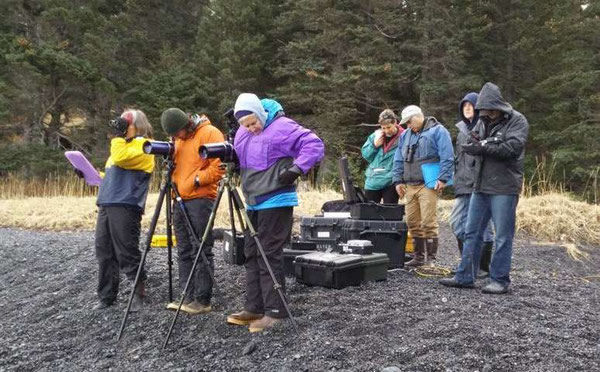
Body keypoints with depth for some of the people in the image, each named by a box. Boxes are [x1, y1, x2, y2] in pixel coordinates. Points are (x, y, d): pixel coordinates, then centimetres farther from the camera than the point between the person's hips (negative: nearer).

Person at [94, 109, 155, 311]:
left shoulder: (142, 145, -3)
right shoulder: (125, 144, 26)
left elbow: (120, 158, -19)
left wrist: (118, 136, -8)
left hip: (125, 206, -9)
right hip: (106, 205, 9)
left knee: (127, 253, -7)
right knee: (104, 251, 8)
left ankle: (139, 293, 5)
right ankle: (106, 296, 16)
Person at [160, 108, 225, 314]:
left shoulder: (210, 133, -6)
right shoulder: (178, 139, 18)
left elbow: (219, 166, -13)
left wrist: (197, 179, -15)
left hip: (200, 198, -8)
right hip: (179, 199, 8)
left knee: (201, 250, -5)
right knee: (184, 251, 9)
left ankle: (202, 300, 1)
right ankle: (188, 296, 16)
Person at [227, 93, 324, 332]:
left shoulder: (281, 127, -12)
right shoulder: (243, 132, 12)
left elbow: (315, 145, -15)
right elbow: (238, 158, 27)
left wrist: (296, 169, -23)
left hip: (275, 203, -9)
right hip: (253, 204, 9)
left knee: (269, 256, -8)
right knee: (252, 255, 11)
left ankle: (275, 311, 1)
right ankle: (254, 308, 21)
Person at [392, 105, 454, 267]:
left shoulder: (437, 131, -2)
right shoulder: (405, 135, 19)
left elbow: (447, 157, -9)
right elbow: (398, 160, 20)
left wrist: (443, 179, -14)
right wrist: (398, 180, 13)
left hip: (428, 185, -7)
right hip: (410, 186, 7)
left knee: (429, 223, -7)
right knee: (412, 223, 8)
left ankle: (431, 259, 2)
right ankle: (419, 257, 19)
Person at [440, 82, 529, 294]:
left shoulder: (517, 121, -5)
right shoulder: (483, 121, 15)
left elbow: (513, 148, -18)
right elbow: (474, 145, 9)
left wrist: (483, 147, -16)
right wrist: (474, 145, -13)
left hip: (504, 188, -6)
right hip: (480, 186, 7)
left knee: (503, 236, 0)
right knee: (472, 233, 9)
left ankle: (499, 280, 10)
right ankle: (464, 277, 18)